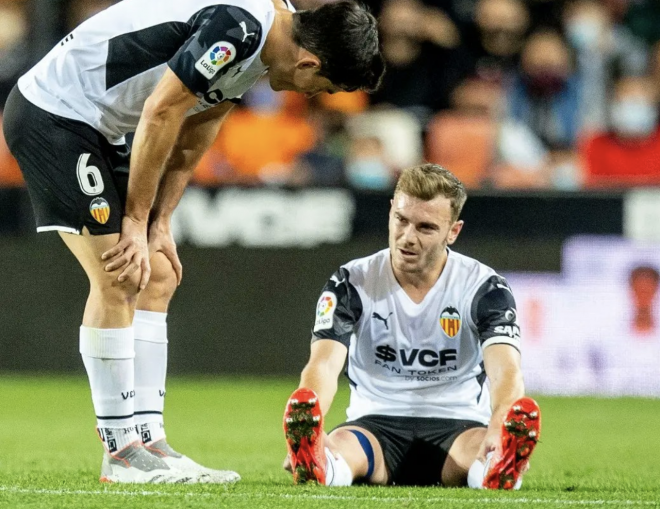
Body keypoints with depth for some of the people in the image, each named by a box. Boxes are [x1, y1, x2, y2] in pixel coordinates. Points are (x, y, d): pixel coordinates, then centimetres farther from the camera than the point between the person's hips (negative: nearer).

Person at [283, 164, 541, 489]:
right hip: (375, 424, 0)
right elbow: (324, 364, -17)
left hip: (456, 427, 0)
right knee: (334, 448, -36)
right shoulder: (351, 284, -3)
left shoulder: (484, 289, -4)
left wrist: (499, 428, -46)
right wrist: (306, 428, -42)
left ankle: (497, 471, -68)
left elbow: (505, 370, -20)